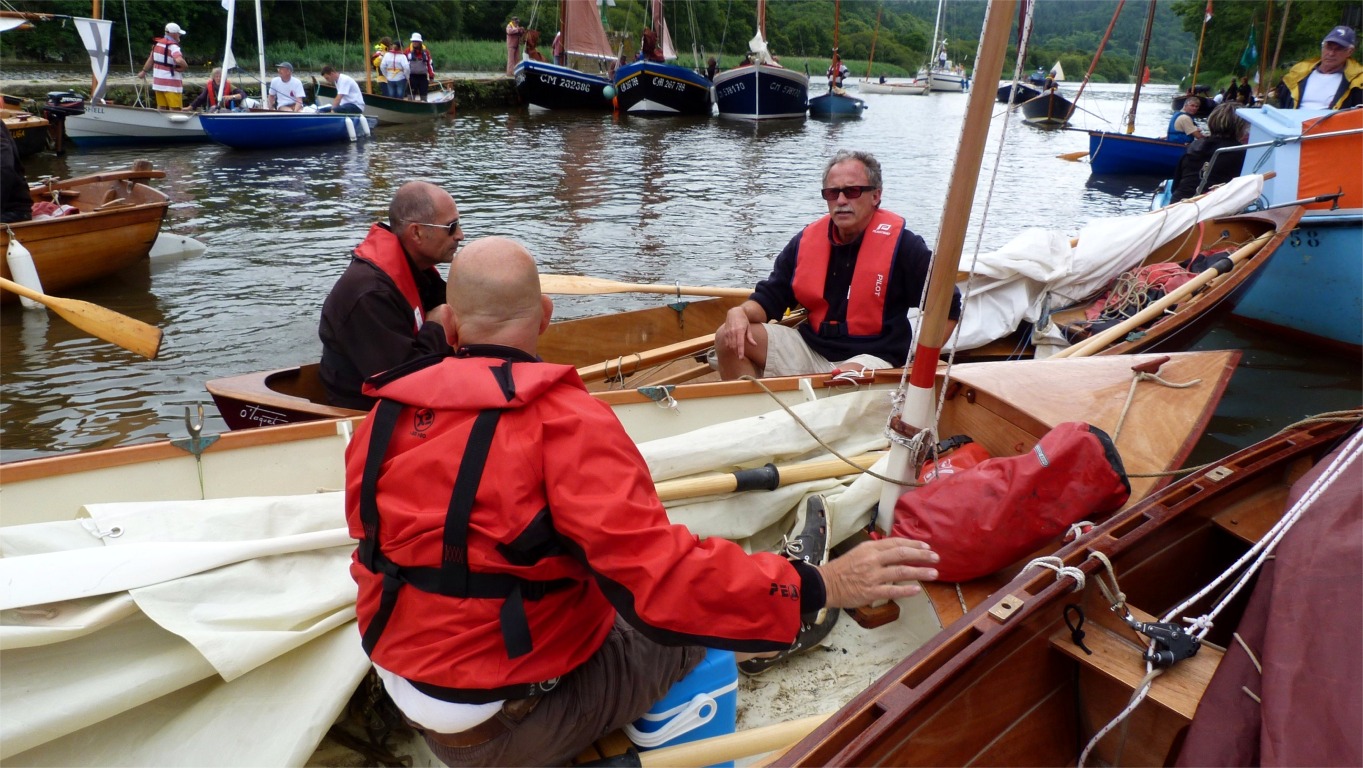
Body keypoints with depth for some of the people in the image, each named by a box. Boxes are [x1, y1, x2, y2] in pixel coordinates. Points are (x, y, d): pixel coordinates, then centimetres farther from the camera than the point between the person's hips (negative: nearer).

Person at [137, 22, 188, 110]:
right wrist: (185, 66, -13)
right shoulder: (173, 46, -15)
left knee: (161, 108, 13)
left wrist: (144, 71, 33)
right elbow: (179, 60, -34)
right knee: (174, 109, -9)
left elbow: (151, 59, 21)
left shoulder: (158, 43, 12)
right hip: (171, 83, -9)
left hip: (158, 81, 9)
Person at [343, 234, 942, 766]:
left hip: (405, 691, 6)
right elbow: (661, 576, -32)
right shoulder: (563, 420, -26)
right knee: (702, 606, 13)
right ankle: (785, 602, 41)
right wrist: (822, 587, -24)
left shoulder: (386, 415, -5)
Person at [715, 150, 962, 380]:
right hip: (810, 347, 5)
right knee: (729, 338, -9)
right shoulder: (805, 242, 5)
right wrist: (740, 312, -14)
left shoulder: (902, 245, -7)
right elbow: (769, 297, 9)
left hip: (870, 357, -4)